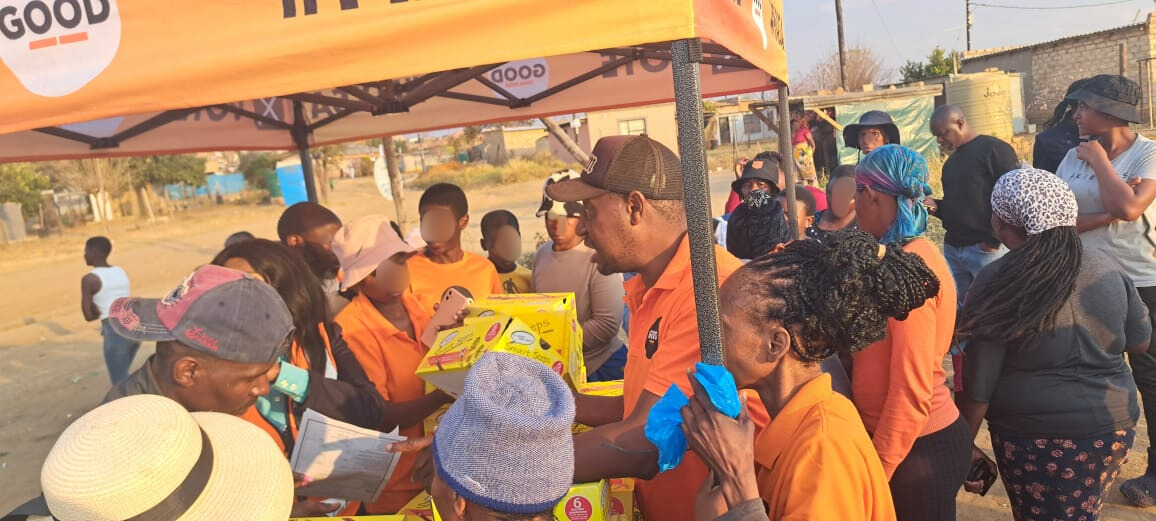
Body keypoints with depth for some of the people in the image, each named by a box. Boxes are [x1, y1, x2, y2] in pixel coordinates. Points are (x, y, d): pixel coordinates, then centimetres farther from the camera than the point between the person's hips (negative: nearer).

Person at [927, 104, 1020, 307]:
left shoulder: (993, 149, -9)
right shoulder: (951, 161, 17)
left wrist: (993, 241, -16)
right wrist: (936, 207, 4)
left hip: (986, 250, -8)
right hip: (952, 249, 8)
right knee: (959, 306, 10)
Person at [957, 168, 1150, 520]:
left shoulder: (998, 283, -18)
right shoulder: (1105, 267, -2)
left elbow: (976, 385, -15)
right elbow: (1140, 342, 11)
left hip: (1040, 440, -5)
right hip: (1114, 427, 5)